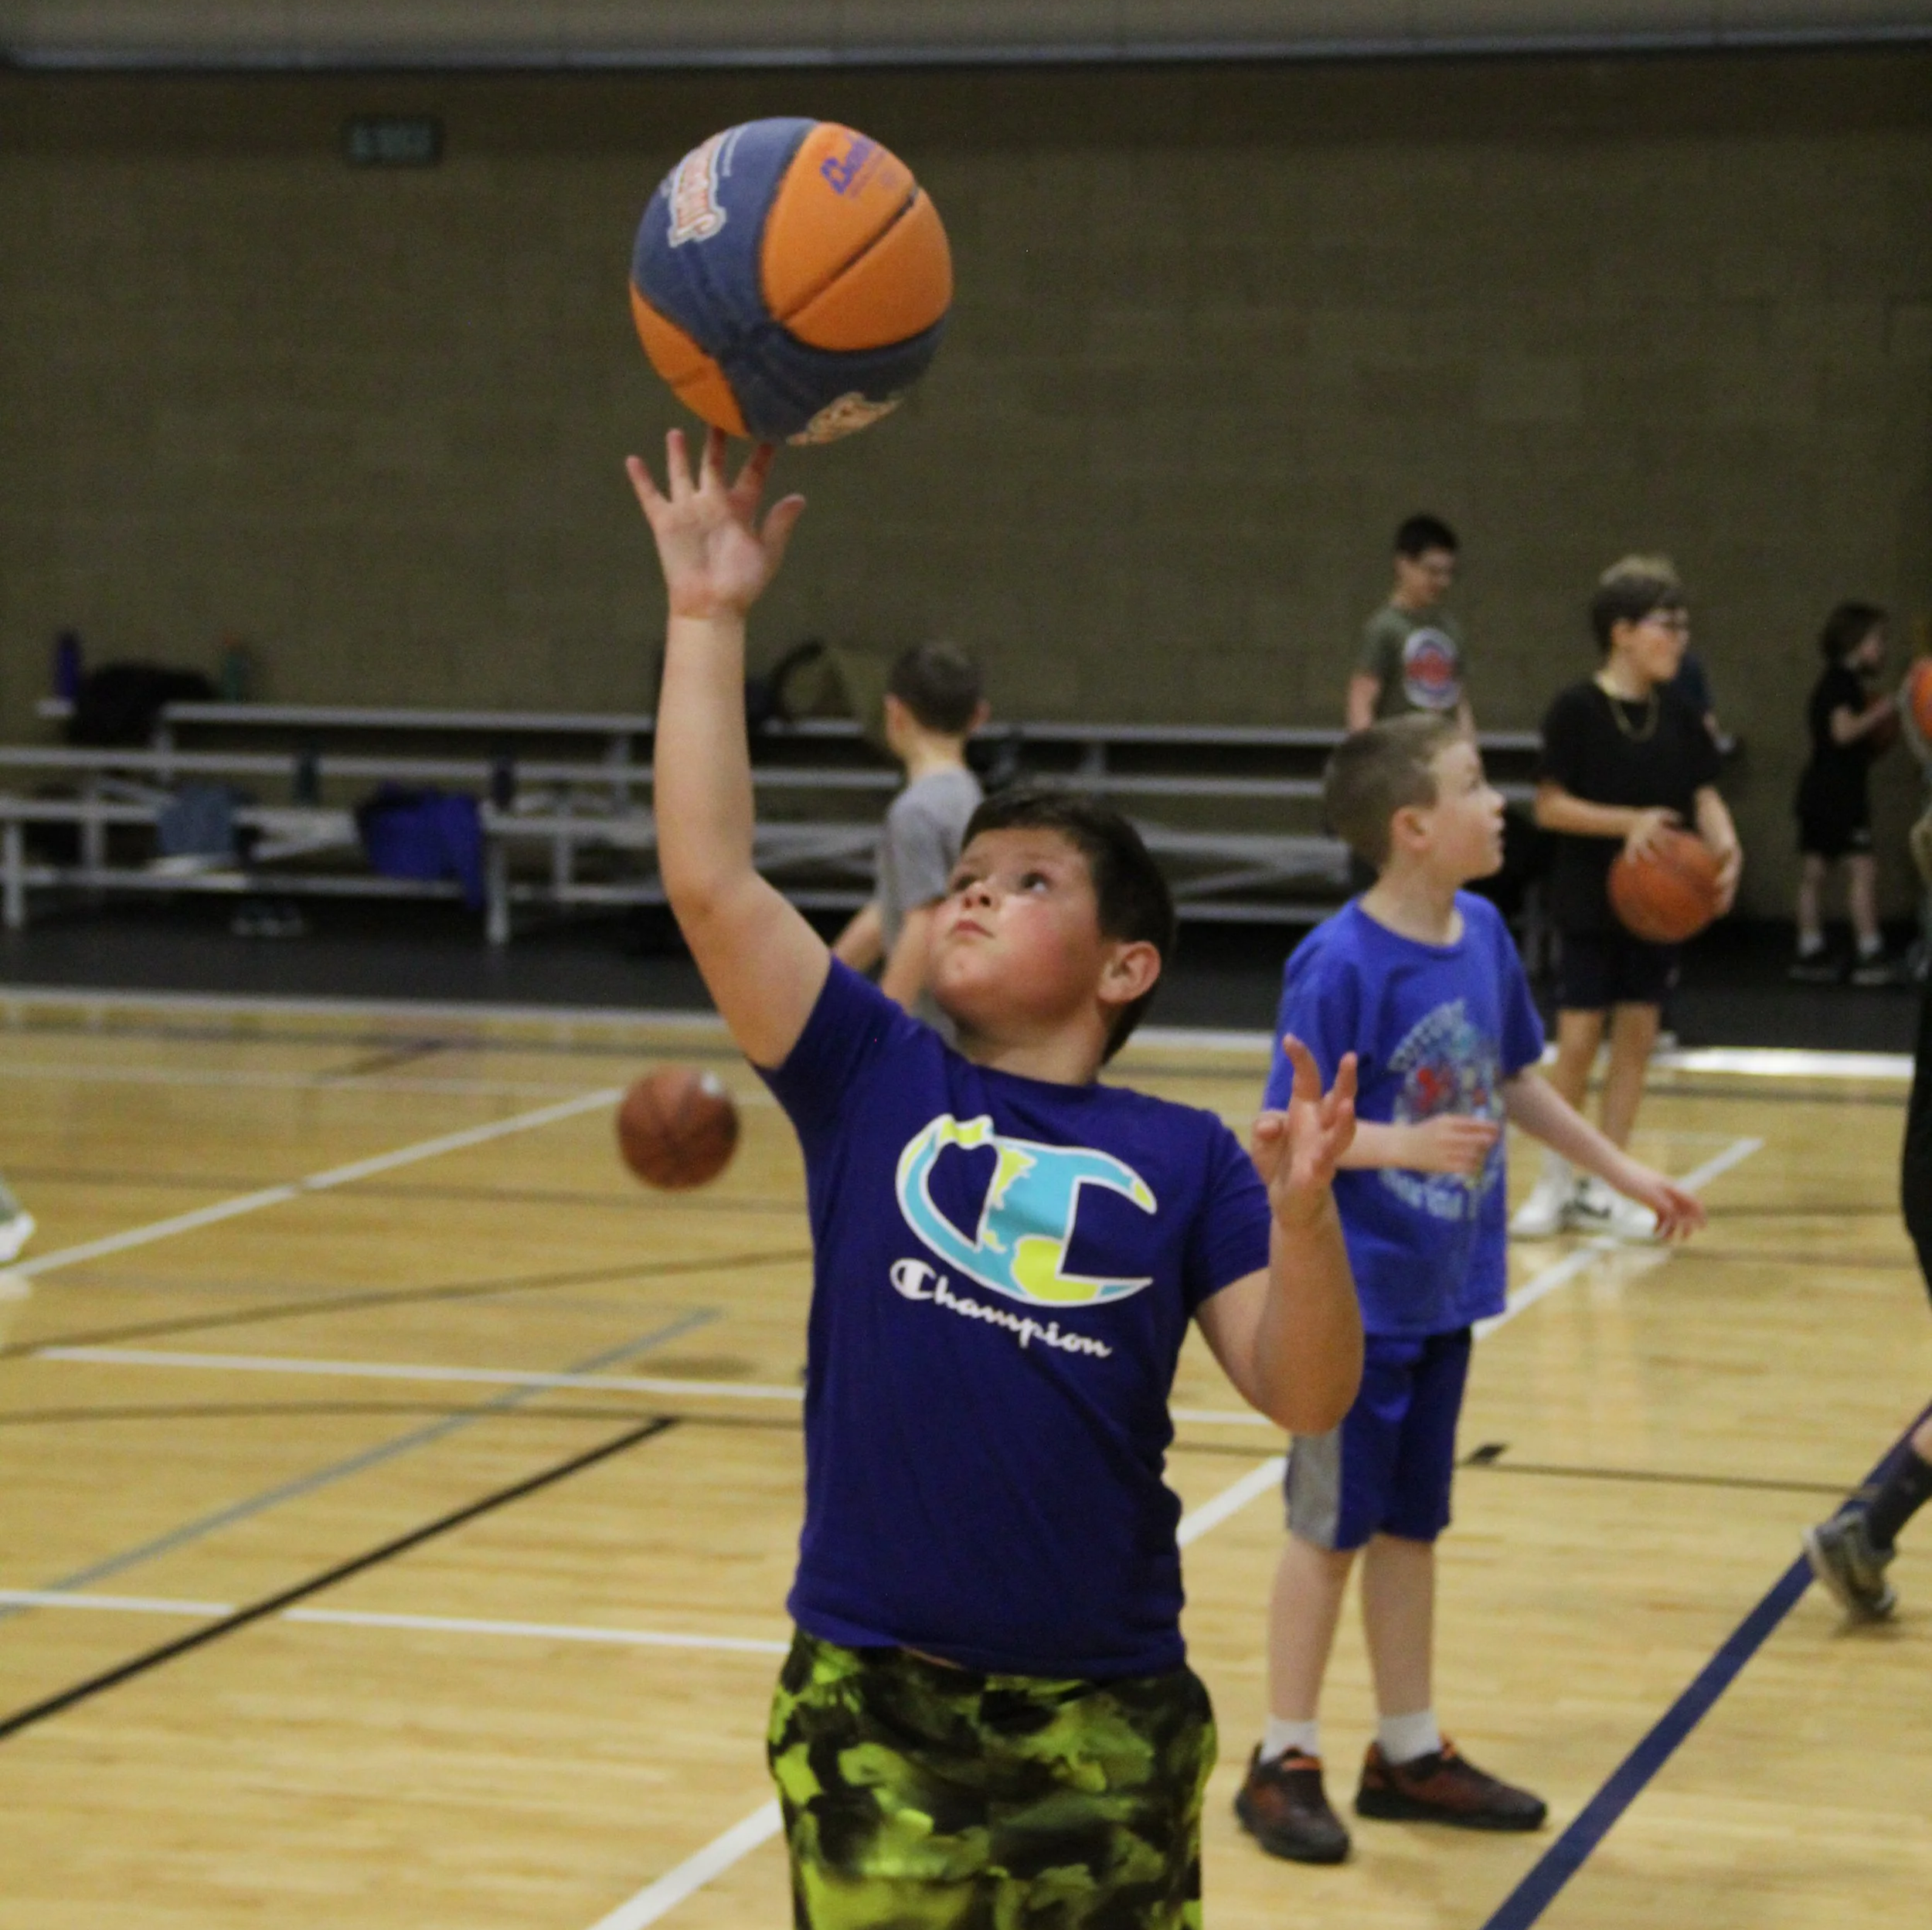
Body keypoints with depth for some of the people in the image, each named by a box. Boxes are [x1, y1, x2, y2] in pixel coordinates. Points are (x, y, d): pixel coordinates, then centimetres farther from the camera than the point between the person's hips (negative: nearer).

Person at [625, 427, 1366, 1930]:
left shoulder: (1184, 1160, 0)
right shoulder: (873, 1081, 1)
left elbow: (1305, 1396, -5)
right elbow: (709, 878, -9)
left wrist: (1303, 1213, -22)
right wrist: (711, 617, -8)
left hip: (1106, 1715, 0)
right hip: (872, 1701, 1)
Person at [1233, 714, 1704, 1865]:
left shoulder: (1483, 934, 0)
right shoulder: (1340, 966, -21)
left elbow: (1517, 1081, 14)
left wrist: (1627, 1175, 18)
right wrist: (1406, 1144, -35)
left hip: (1444, 1291, 6)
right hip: (1355, 1294, -6)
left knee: (1412, 1523, 16)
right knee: (1334, 1526, 4)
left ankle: (1410, 1754, 28)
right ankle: (1286, 1761, 18)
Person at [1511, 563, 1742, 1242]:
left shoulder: (1680, 717, 5)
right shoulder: (1577, 710, -10)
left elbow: (1705, 795, 4)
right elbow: (1550, 805, -11)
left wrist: (1725, 846, -16)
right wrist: (1629, 822, -23)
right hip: (1589, 901, -5)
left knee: (1637, 1036, 6)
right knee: (1577, 1040, -2)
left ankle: (1604, 1188, 16)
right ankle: (1555, 1183, 14)